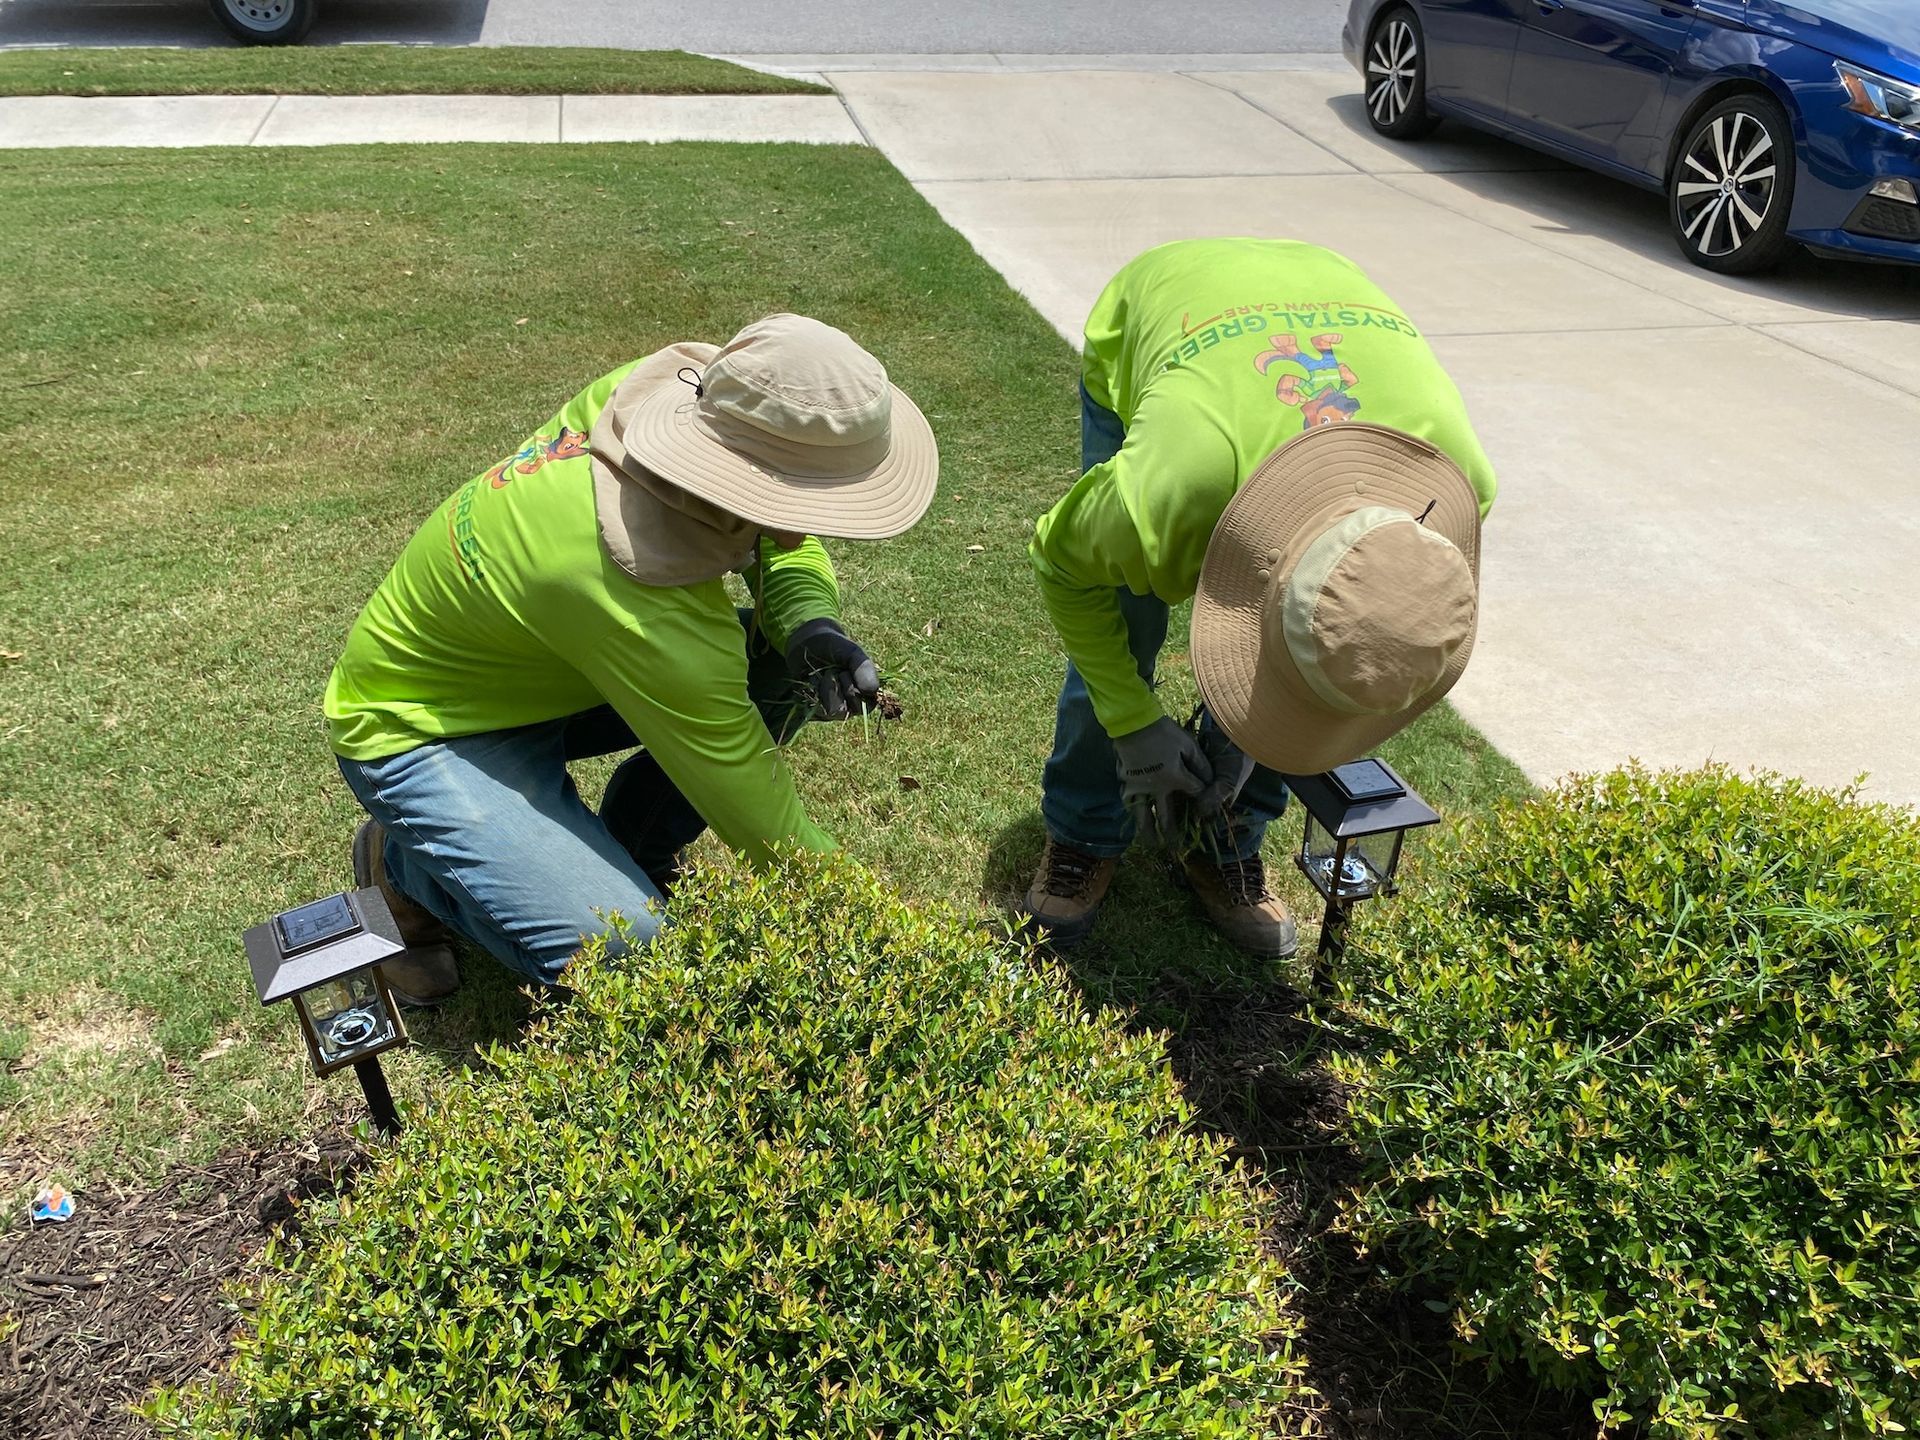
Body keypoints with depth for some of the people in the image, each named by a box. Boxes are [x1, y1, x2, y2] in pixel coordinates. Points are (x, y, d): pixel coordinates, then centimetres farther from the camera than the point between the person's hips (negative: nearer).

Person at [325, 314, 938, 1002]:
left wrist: (813, 626, -21)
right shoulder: (640, 610, -39)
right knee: (625, 949, -26)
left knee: (787, 662, -10)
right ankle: (403, 862, 3)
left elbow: (786, 543, -1)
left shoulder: (672, 379, -20)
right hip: (422, 730, -7)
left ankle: (629, 844, 10)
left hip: (531, 670, 8)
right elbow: (762, 821, -29)